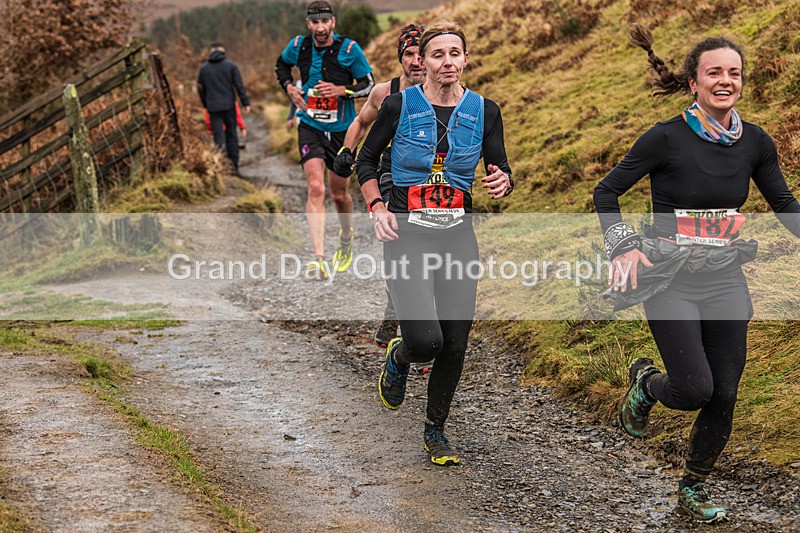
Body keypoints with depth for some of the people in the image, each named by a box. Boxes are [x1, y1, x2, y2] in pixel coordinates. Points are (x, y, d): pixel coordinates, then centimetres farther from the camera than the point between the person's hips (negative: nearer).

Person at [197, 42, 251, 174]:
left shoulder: (204, 68, 5)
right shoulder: (231, 65, 0)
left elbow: (200, 89, 10)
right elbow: (239, 86, -5)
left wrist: (206, 106, 21)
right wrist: (245, 103, -2)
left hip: (213, 108, 0)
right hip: (229, 106, 0)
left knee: (219, 137, 0)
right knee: (231, 135, 10)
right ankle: (234, 165, 11)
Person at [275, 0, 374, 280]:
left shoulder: (349, 49, -11)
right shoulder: (298, 45, -4)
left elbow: (369, 84, -4)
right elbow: (281, 64, 18)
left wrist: (341, 90, -20)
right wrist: (289, 87, 0)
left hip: (342, 130, 0)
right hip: (310, 127, 0)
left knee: (339, 193, 13)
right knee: (316, 188, -18)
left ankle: (346, 238, 46)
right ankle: (319, 260, -26)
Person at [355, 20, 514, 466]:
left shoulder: (484, 111, 3)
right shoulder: (400, 106, -4)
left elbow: (501, 170, 9)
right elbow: (366, 160, 9)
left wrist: (503, 183, -15)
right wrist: (378, 207, -5)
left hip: (458, 236, 3)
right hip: (407, 234, -3)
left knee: (455, 343, 3)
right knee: (426, 340, -17)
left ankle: (436, 431, 24)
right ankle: (398, 359, 21)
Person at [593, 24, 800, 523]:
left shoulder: (755, 142, 1)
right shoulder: (666, 139, -11)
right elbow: (606, 192, -2)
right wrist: (624, 247, -13)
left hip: (725, 280, 4)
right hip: (671, 280, -4)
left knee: (723, 396, 4)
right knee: (695, 389, -13)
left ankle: (695, 487, 25)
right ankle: (646, 382, 23)